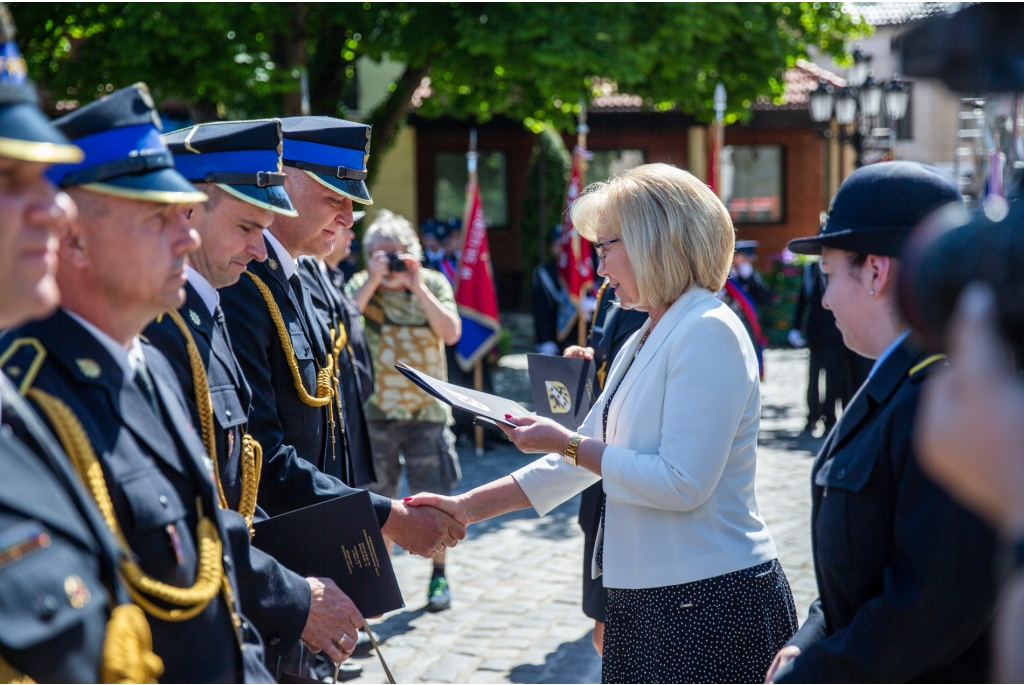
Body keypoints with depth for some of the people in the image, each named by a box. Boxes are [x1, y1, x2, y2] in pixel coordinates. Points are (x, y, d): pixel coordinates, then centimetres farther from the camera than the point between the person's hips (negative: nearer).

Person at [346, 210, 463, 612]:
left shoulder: (433, 284, 2)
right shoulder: (360, 286, 1)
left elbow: (451, 333, -11)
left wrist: (417, 287, -15)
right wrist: (373, 282, -19)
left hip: (427, 409, 0)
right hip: (376, 410, 0)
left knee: (433, 499, 0)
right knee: (377, 500, 6)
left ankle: (438, 574, 15)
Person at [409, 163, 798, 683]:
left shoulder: (708, 333, -15)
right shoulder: (643, 343, 15)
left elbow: (684, 483, -21)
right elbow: (584, 459, 17)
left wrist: (566, 443, -14)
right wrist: (467, 507, 12)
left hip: (710, 602, -9)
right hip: (644, 600, 9)